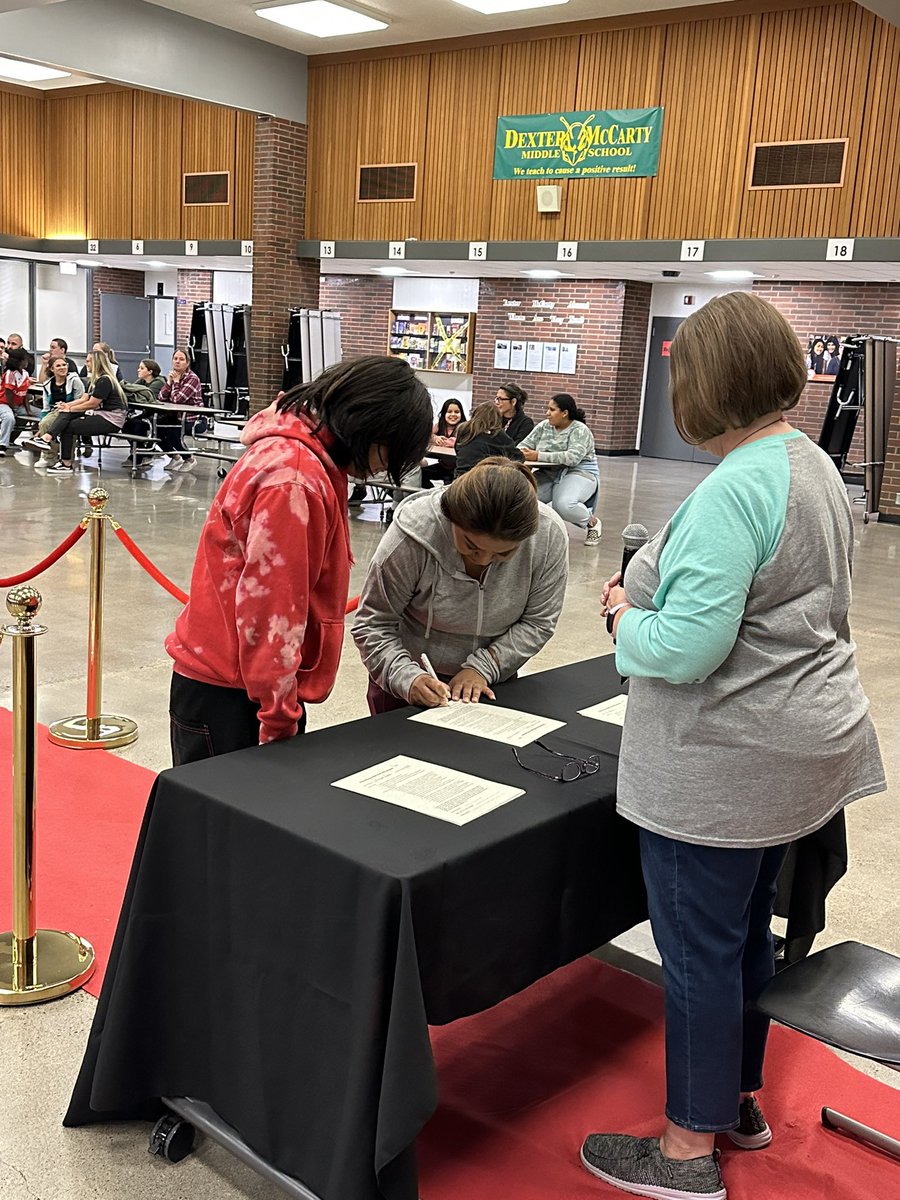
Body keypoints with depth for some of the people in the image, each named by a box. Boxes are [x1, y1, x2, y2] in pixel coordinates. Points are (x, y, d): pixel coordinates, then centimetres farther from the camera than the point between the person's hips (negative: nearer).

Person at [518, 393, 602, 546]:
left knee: (564, 505, -35)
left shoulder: (580, 430, -11)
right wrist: (522, 453, -19)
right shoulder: (544, 426, 7)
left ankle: (592, 522, -3)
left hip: (579, 473, -5)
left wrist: (538, 456, -30)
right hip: (549, 474, 5)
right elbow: (524, 444, 7)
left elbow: (573, 457, -26)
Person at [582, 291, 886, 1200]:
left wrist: (624, 615, -9)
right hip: (798, 741, 10)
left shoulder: (735, 488, -24)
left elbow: (685, 646, -29)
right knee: (746, 930, 23)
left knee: (699, 948, 5)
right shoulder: (813, 464, 8)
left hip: (723, 764, -10)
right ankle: (739, 1097, 40)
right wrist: (649, 597, 11)